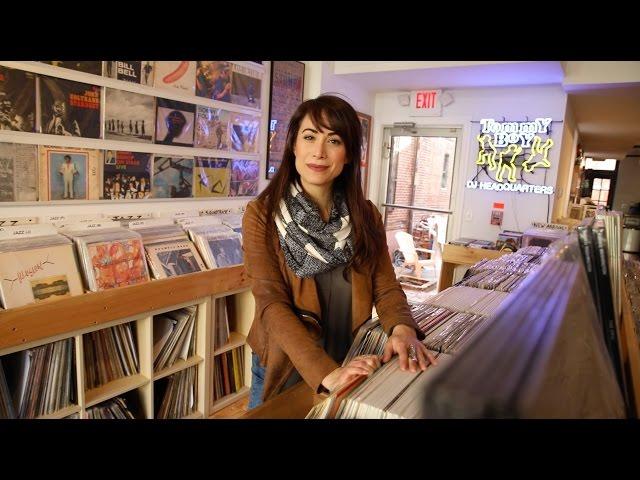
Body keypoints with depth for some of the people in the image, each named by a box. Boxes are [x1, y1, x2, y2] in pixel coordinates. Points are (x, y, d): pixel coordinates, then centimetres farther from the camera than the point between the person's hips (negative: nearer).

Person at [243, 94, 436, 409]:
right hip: (284, 369, -2)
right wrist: (327, 373, -33)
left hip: (350, 368, 3)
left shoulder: (366, 216, -3)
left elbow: (386, 286, -7)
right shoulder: (262, 215, -14)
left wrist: (402, 328, -28)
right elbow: (272, 304, -21)